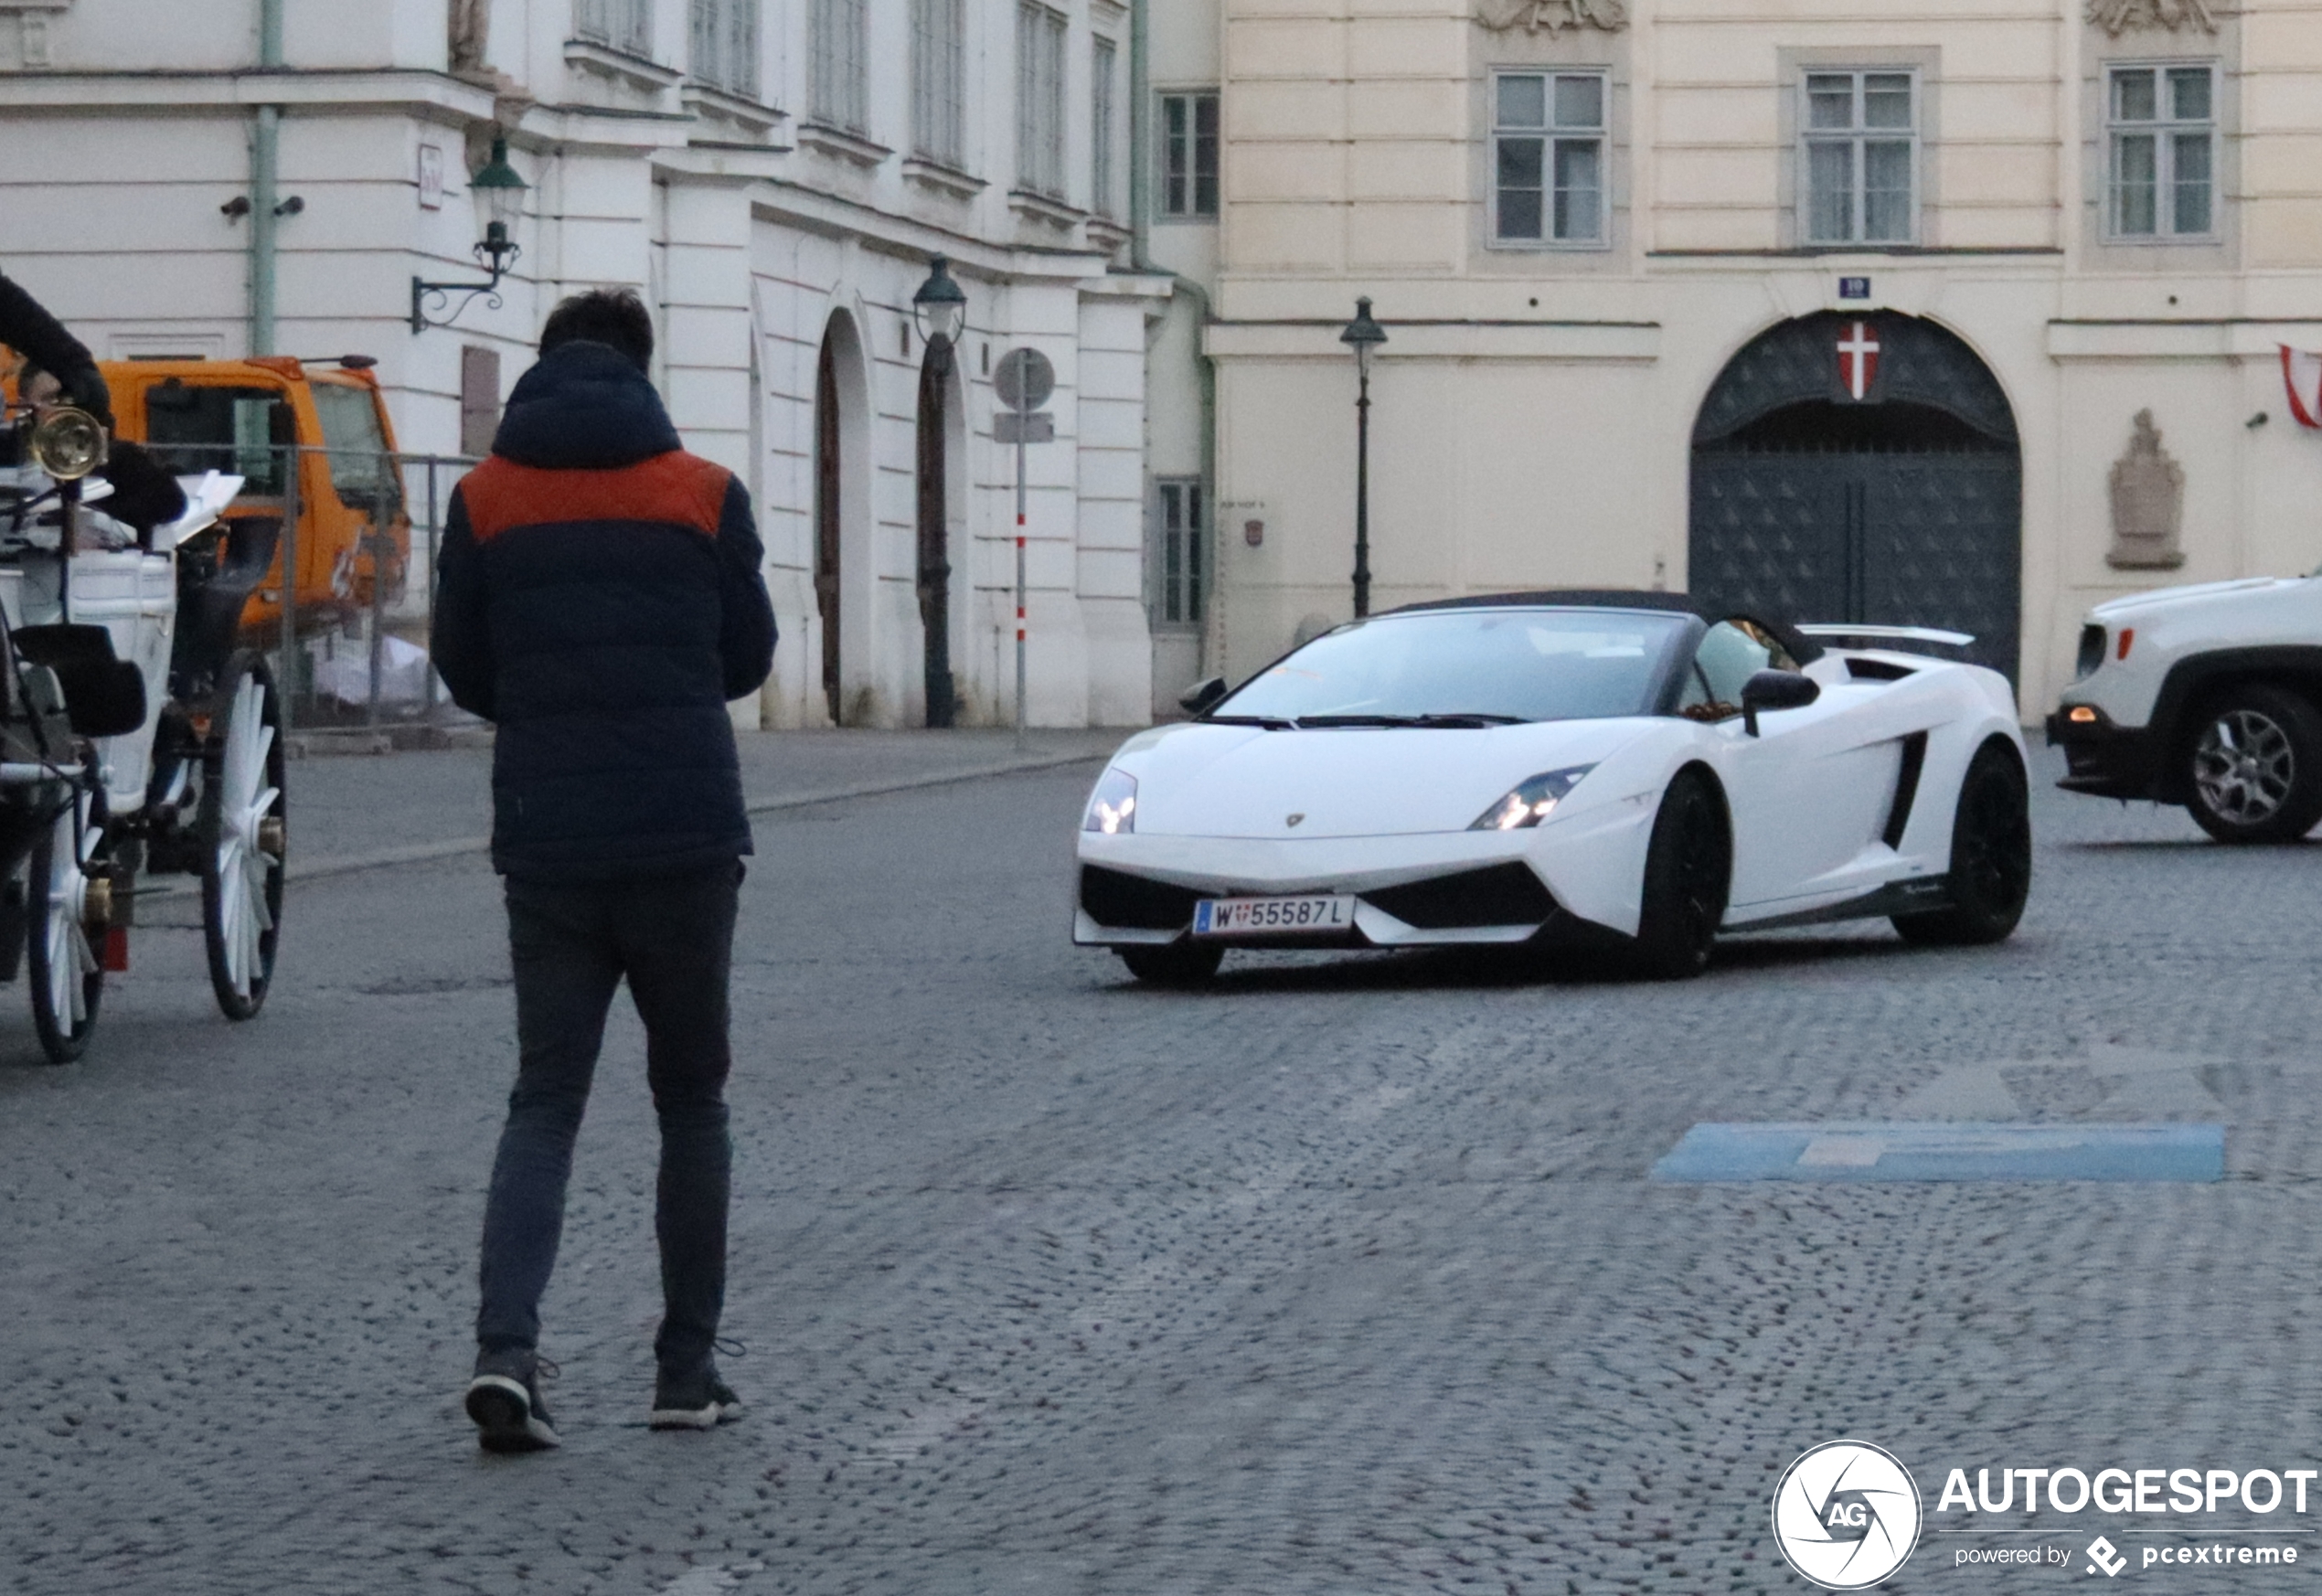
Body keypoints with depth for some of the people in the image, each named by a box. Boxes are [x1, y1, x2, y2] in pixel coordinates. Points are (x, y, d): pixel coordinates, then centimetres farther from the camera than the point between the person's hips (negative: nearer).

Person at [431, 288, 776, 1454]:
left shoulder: (484, 502, 2)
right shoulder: (705, 496, 0)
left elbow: (464, 671, 9)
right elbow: (749, 657, 8)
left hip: (546, 844, 1)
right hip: (687, 838, -1)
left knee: (545, 1097, 4)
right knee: (690, 1097, 11)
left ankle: (505, 1351, -16)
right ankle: (688, 1372, 11)